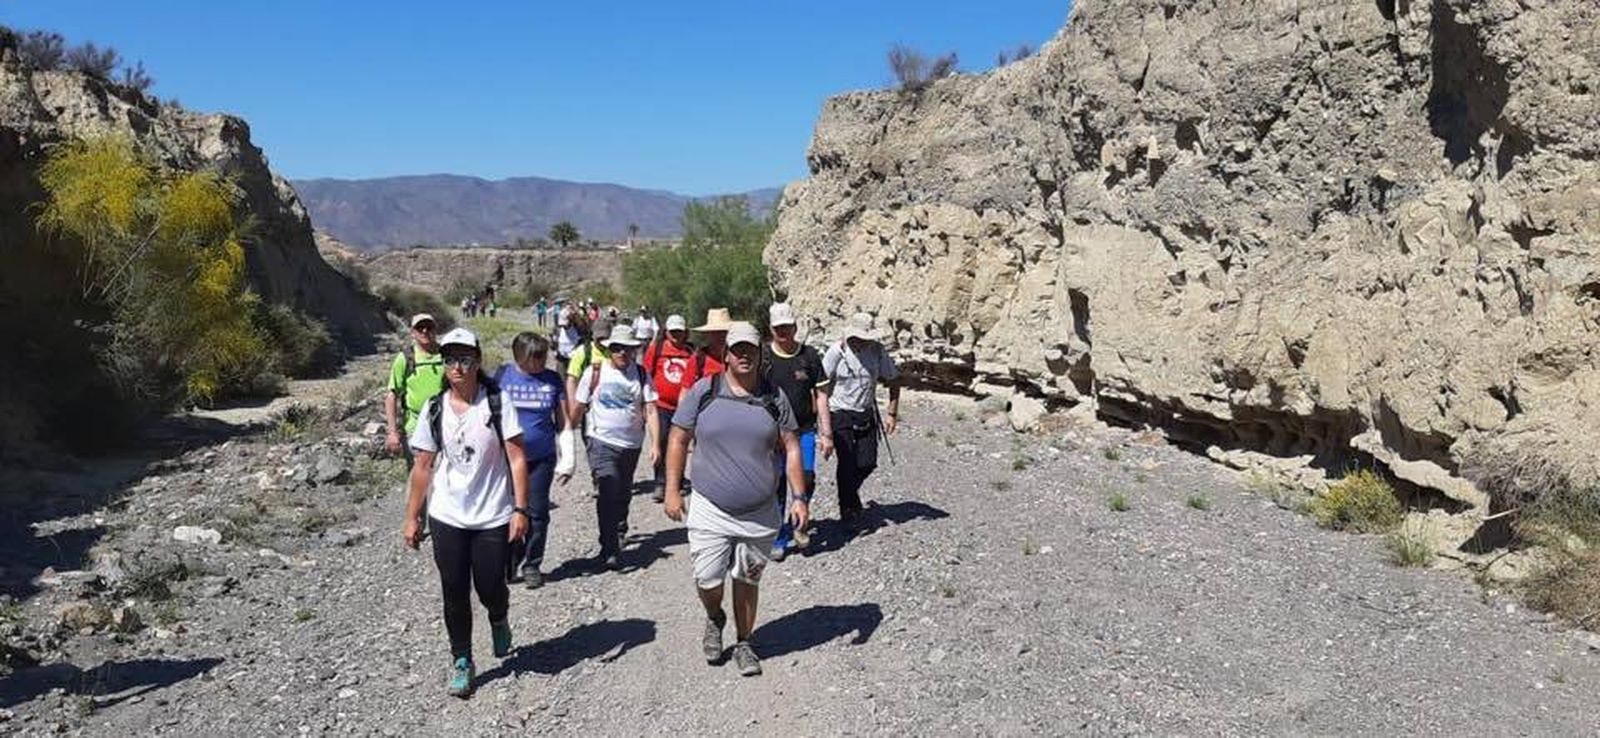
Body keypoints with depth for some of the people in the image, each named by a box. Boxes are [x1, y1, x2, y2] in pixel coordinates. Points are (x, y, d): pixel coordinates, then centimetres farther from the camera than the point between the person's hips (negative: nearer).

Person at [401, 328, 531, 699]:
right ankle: (461, 662, 24)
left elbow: (516, 458, -8)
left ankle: (498, 619, 38)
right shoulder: (435, 409, 1)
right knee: (455, 594, 6)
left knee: (490, 588, 2)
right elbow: (423, 466, 5)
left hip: (493, 517, -2)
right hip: (447, 518, 2)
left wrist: (520, 508, -13)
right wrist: (412, 518, 5)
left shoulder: (497, 402, -7)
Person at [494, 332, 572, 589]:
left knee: (537, 513, 5)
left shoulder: (553, 380, 0)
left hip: (541, 459, 1)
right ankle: (508, 565, 21)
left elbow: (562, 423, 5)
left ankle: (532, 565, 19)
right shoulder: (502, 376, -3)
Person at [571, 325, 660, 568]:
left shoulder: (640, 374, 0)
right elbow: (579, 408, 3)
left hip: (631, 444, 3)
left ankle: (619, 533, 43)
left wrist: (654, 443, -11)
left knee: (623, 494, 18)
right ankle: (609, 550, -13)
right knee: (607, 493, -16)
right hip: (602, 443, -3)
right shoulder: (594, 372, -4)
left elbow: (650, 411, -3)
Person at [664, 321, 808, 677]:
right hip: (710, 511, -1)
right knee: (708, 580, -4)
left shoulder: (774, 397, 3)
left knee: (748, 581, 12)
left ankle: (743, 644, 32)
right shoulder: (703, 391, -2)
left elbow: (791, 448, 5)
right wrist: (672, 491, -2)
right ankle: (714, 619, 31)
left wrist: (799, 497, -2)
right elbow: (678, 440, 3)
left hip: (760, 514, 1)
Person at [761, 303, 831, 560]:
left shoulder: (809, 355, 4)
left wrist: (826, 433, 3)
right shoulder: (762, 356, 1)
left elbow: (821, 395, 7)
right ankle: (779, 540, 13)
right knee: (776, 485, -1)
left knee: (806, 478, -11)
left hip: (804, 430, 1)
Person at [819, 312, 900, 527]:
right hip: (841, 415, -4)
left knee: (867, 463, 3)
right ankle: (848, 510, 15)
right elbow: (821, 388, -10)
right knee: (847, 464, -3)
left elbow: (893, 380, 8)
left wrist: (892, 413, 2)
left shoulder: (877, 351, -2)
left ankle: (849, 493, 32)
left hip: (866, 415, 4)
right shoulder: (835, 353, -12)